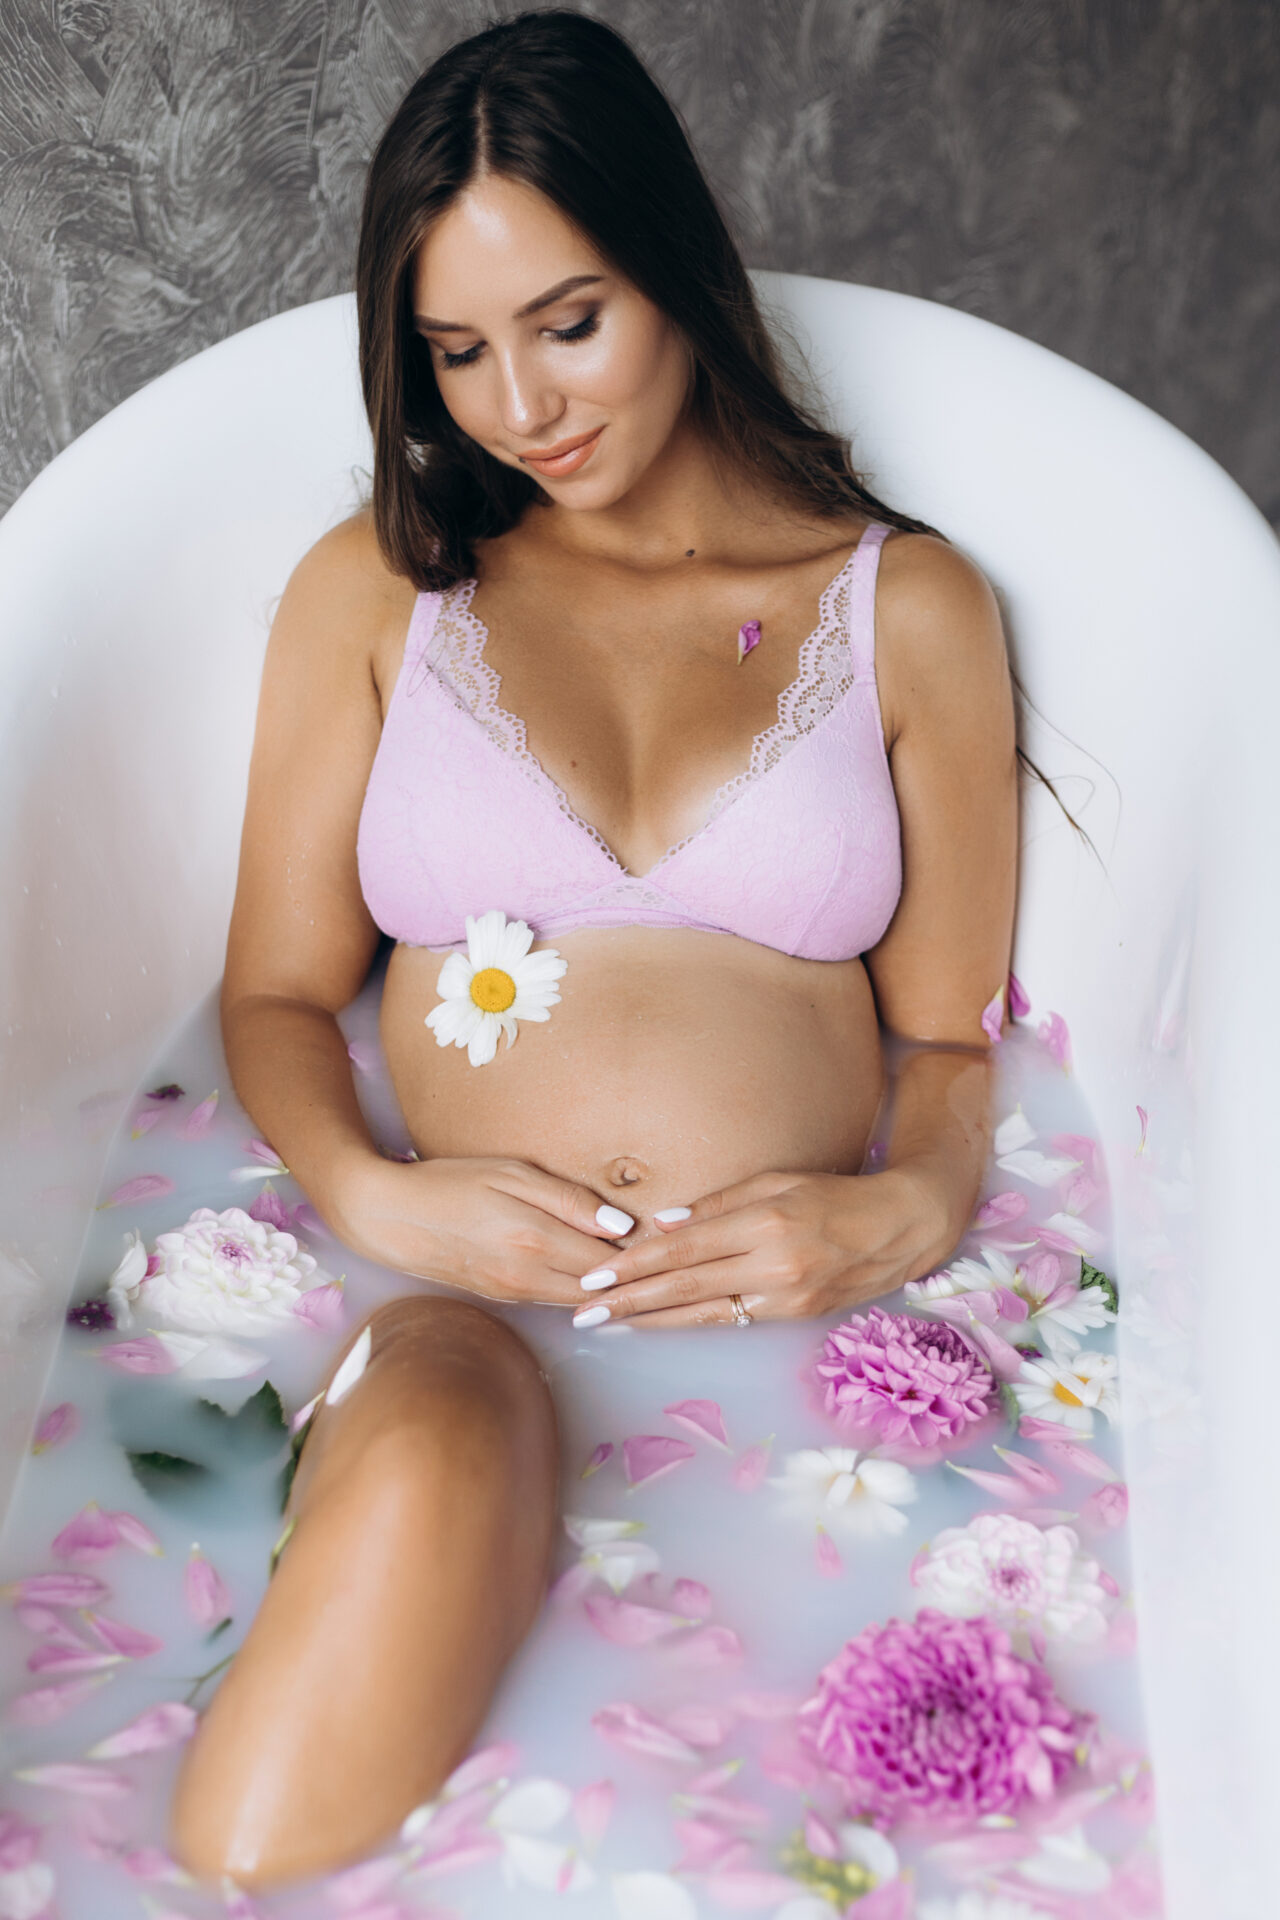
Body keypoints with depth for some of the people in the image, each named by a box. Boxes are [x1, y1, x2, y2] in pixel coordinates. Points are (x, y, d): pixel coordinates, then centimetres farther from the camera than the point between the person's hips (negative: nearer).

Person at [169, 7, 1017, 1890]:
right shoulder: (376, 590, 16)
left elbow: (952, 1034, 12)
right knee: (423, 1484, -35)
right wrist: (380, 1198, -8)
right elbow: (276, 992, 13)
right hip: (457, 1310, 0)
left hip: (800, 1327, 1)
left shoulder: (909, 606, 13)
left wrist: (907, 1211, -10)